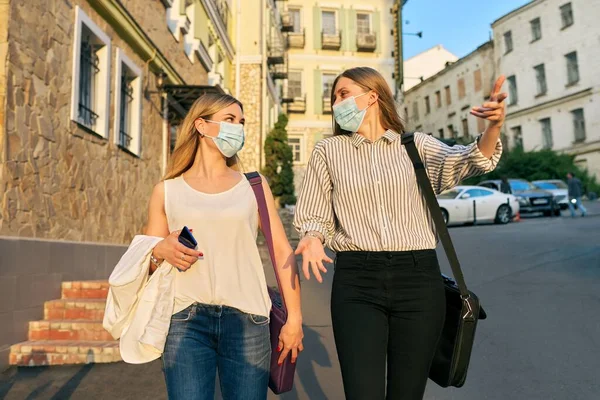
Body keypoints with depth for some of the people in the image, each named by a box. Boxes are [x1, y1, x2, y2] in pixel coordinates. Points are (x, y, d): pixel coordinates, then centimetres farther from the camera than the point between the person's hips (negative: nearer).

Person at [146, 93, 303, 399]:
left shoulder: (253, 185, 9)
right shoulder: (167, 191, 7)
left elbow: (282, 252, 6)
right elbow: (147, 259, 13)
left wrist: (294, 318, 1)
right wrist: (160, 252, -11)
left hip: (247, 320, 1)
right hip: (186, 320, 0)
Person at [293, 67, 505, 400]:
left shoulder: (416, 145, 8)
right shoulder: (327, 151, 10)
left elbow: (469, 161, -8)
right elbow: (313, 215, 10)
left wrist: (493, 128, -28)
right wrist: (313, 237, -12)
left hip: (419, 278, 1)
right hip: (356, 282, 0)